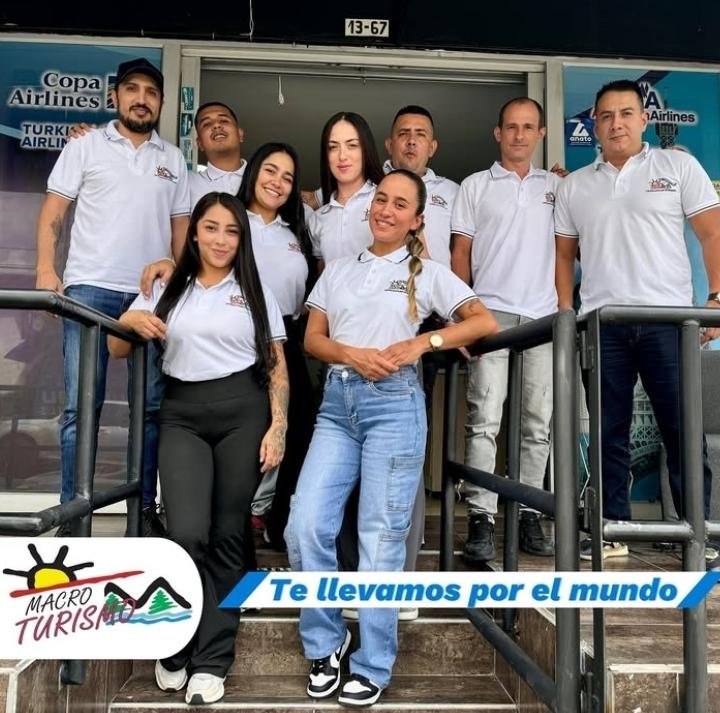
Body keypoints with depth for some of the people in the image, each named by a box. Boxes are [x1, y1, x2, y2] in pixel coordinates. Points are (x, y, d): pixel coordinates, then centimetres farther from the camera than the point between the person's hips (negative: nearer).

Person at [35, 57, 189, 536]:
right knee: (81, 406, -3)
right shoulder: (86, 147, 8)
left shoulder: (173, 159, 15)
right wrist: (46, 270, -9)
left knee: (150, 406, 4)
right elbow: (52, 213, 5)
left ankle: (145, 510, 14)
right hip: (91, 289, -2)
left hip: (153, 294, 2)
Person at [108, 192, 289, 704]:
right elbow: (117, 349, 16)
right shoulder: (167, 289, 13)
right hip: (182, 415, 1)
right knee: (188, 534, -13)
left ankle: (210, 662, 12)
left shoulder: (254, 289, 10)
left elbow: (277, 365, 6)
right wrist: (131, 321, -6)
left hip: (242, 412, 0)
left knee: (227, 536, 1)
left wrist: (278, 426, -5)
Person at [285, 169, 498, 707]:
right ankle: (326, 641, 16)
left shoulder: (428, 273, 8)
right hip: (337, 402, 4)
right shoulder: (338, 270, 18)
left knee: (381, 536, -1)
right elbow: (312, 338, 11)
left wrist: (425, 341, -11)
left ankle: (373, 667, 13)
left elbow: (486, 321, 2)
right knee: (306, 527, -6)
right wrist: (352, 353, -9)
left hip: (394, 404, -3)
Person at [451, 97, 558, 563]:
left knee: (538, 423, 4)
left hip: (543, 315, 3)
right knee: (485, 419, -9)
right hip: (491, 313, -2)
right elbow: (461, 252, 6)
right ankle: (482, 518, -6)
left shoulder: (556, 187, 17)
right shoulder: (476, 186, 11)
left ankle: (528, 515, 13)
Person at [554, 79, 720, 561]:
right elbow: (564, 255, 15)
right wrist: (565, 315, 5)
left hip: (667, 319, -2)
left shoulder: (679, 166, 8)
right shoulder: (575, 186, 14)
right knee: (609, 432, 6)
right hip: (601, 324, 2)